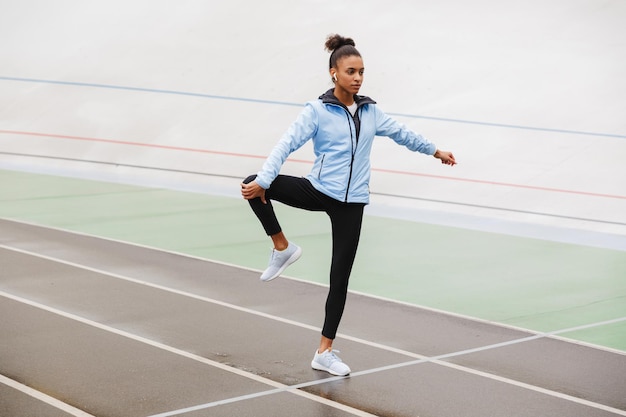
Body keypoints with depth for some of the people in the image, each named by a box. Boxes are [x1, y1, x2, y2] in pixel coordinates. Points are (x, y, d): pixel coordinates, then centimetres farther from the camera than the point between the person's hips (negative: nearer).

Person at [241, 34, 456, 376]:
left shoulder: (370, 112, 6)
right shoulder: (317, 111, -7)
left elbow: (400, 133, 23)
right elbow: (287, 145, -17)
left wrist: (434, 150, 34)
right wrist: (262, 180, -30)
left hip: (351, 203, 3)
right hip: (318, 190, -3)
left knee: (340, 277, 5)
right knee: (253, 185, -25)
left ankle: (324, 352, 16)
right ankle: (283, 247, -5)